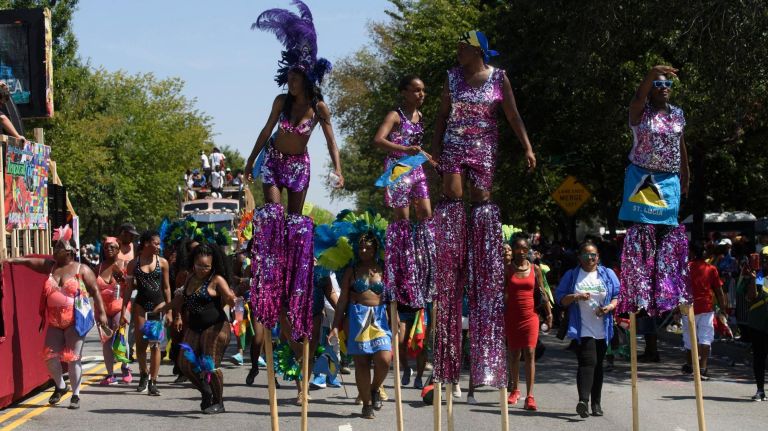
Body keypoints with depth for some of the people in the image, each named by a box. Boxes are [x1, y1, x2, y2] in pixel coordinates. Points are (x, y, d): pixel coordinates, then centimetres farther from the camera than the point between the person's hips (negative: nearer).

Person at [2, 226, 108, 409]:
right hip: (54, 322, 5)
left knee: (73, 358, -2)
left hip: (75, 321, -5)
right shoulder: (51, 266, 9)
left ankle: (76, 395, 11)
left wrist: (101, 313, -7)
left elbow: (95, 292, -2)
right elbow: (28, 261, 0)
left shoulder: (82, 270, -3)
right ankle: (60, 386, 29)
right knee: (50, 356, 4)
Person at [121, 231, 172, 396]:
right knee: (140, 343, 4)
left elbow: (166, 287, 7)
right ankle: (144, 374, 27)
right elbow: (129, 288, 5)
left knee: (155, 344, -4)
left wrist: (169, 310, 4)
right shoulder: (134, 263, 3)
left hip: (158, 305, -1)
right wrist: (124, 311, 1)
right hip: (140, 305, 1)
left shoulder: (162, 262, 3)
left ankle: (153, 382, -1)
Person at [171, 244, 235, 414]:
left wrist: (231, 299, -38)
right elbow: (183, 299, 29)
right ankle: (207, 394, 23)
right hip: (194, 327, 7)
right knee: (186, 363, 4)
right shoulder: (190, 279, 12)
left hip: (216, 327, -7)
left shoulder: (217, 280, -8)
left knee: (210, 366, -10)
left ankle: (218, 402, 8)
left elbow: (230, 302, -16)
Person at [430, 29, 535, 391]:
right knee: (452, 192, -13)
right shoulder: (453, 77, 7)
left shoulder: (498, 78, 2)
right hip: (454, 143, 1)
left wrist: (527, 147, -6)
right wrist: (436, 148, 2)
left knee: (481, 196, -2)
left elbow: (513, 115, 2)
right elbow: (442, 115, 9)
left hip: (484, 145, -1)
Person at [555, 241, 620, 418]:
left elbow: (618, 296, 10)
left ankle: (596, 403, 19)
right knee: (587, 362, -19)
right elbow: (560, 298, 4)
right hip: (582, 329, -3)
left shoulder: (608, 274, 10)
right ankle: (583, 400, -31)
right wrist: (575, 297, -15)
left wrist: (610, 306, -10)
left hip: (602, 329, 3)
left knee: (598, 365, 10)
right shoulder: (571, 275, 6)